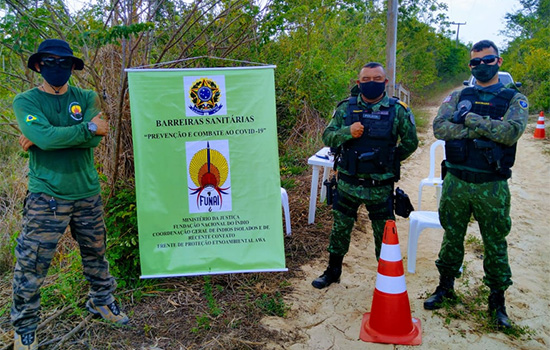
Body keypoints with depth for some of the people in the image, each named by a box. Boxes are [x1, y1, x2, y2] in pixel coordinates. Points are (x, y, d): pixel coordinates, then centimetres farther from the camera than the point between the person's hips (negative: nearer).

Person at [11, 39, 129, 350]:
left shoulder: (87, 99, 5)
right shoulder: (26, 102, -1)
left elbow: (94, 139, -12)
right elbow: (45, 137, -20)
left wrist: (54, 137, -16)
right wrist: (88, 127, -16)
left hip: (88, 193, 3)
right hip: (47, 196, -3)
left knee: (96, 254, 18)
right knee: (31, 265, 2)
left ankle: (102, 301, 39)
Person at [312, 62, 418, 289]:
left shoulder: (398, 110, -3)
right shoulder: (346, 107, 0)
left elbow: (410, 142, 6)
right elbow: (327, 137, -3)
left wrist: (389, 160, 4)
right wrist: (347, 132, -20)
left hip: (381, 185, -1)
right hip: (348, 183, 2)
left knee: (384, 233, 11)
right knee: (340, 228, 15)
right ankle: (333, 270, 35)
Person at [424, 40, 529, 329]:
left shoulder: (514, 99, 1)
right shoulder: (457, 97, 6)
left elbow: (511, 133, -19)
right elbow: (440, 128, -11)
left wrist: (470, 118, -16)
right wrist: (483, 129, -18)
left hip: (492, 186, -1)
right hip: (456, 182, 2)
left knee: (496, 245, 10)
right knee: (452, 238, 15)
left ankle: (497, 300, 27)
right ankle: (445, 288, 32)